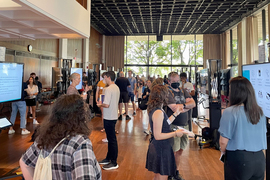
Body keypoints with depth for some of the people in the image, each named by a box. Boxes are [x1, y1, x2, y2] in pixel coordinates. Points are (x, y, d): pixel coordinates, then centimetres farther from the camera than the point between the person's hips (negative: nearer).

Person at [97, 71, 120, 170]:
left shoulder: (109, 89, -19)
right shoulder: (116, 88, 9)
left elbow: (106, 105, -24)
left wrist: (100, 104, -4)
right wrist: (102, 103, 15)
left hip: (109, 117, -9)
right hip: (113, 116, 10)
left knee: (112, 140, -1)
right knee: (110, 138, 18)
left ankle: (114, 163, 11)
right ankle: (108, 158, 32)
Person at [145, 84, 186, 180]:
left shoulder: (154, 109, 5)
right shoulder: (158, 112, -24)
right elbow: (158, 136, -26)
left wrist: (175, 114, 16)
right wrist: (175, 133, -17)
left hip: (157, 148, 10)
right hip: (160, 149, -10)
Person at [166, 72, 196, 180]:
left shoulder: (183, 91, 10)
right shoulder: (168, 92, -12)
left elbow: (193, 103, 0)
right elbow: (175, 109, -21)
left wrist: (182, 105, -17)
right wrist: (188, 106, -7)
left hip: (184, 124, 7)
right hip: (173, 125, -7)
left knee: (180, 150, 16)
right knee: (173, 151, 0)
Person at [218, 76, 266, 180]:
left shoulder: (230, 112, -18)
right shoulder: (259, 111, 0)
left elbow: (223, 141, -16)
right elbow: (263, 136, 11)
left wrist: (223, 152, 3)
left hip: (239, 159, -5)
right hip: (260, 159, 5)